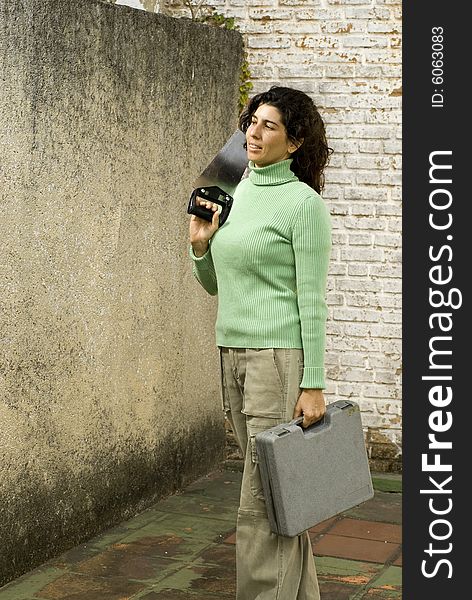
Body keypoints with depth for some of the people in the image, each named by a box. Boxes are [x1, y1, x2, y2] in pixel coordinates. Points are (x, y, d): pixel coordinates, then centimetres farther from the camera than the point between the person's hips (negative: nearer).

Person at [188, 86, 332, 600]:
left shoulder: (303, 202, -9)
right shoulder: (233, 195, 13)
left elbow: (312, 299, -12)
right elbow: (214, 284, 20)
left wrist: (313, 385, -15)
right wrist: (200, 246, 1)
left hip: (281, 355, -8)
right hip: (233, 355, 8)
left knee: (263, 499, -6)